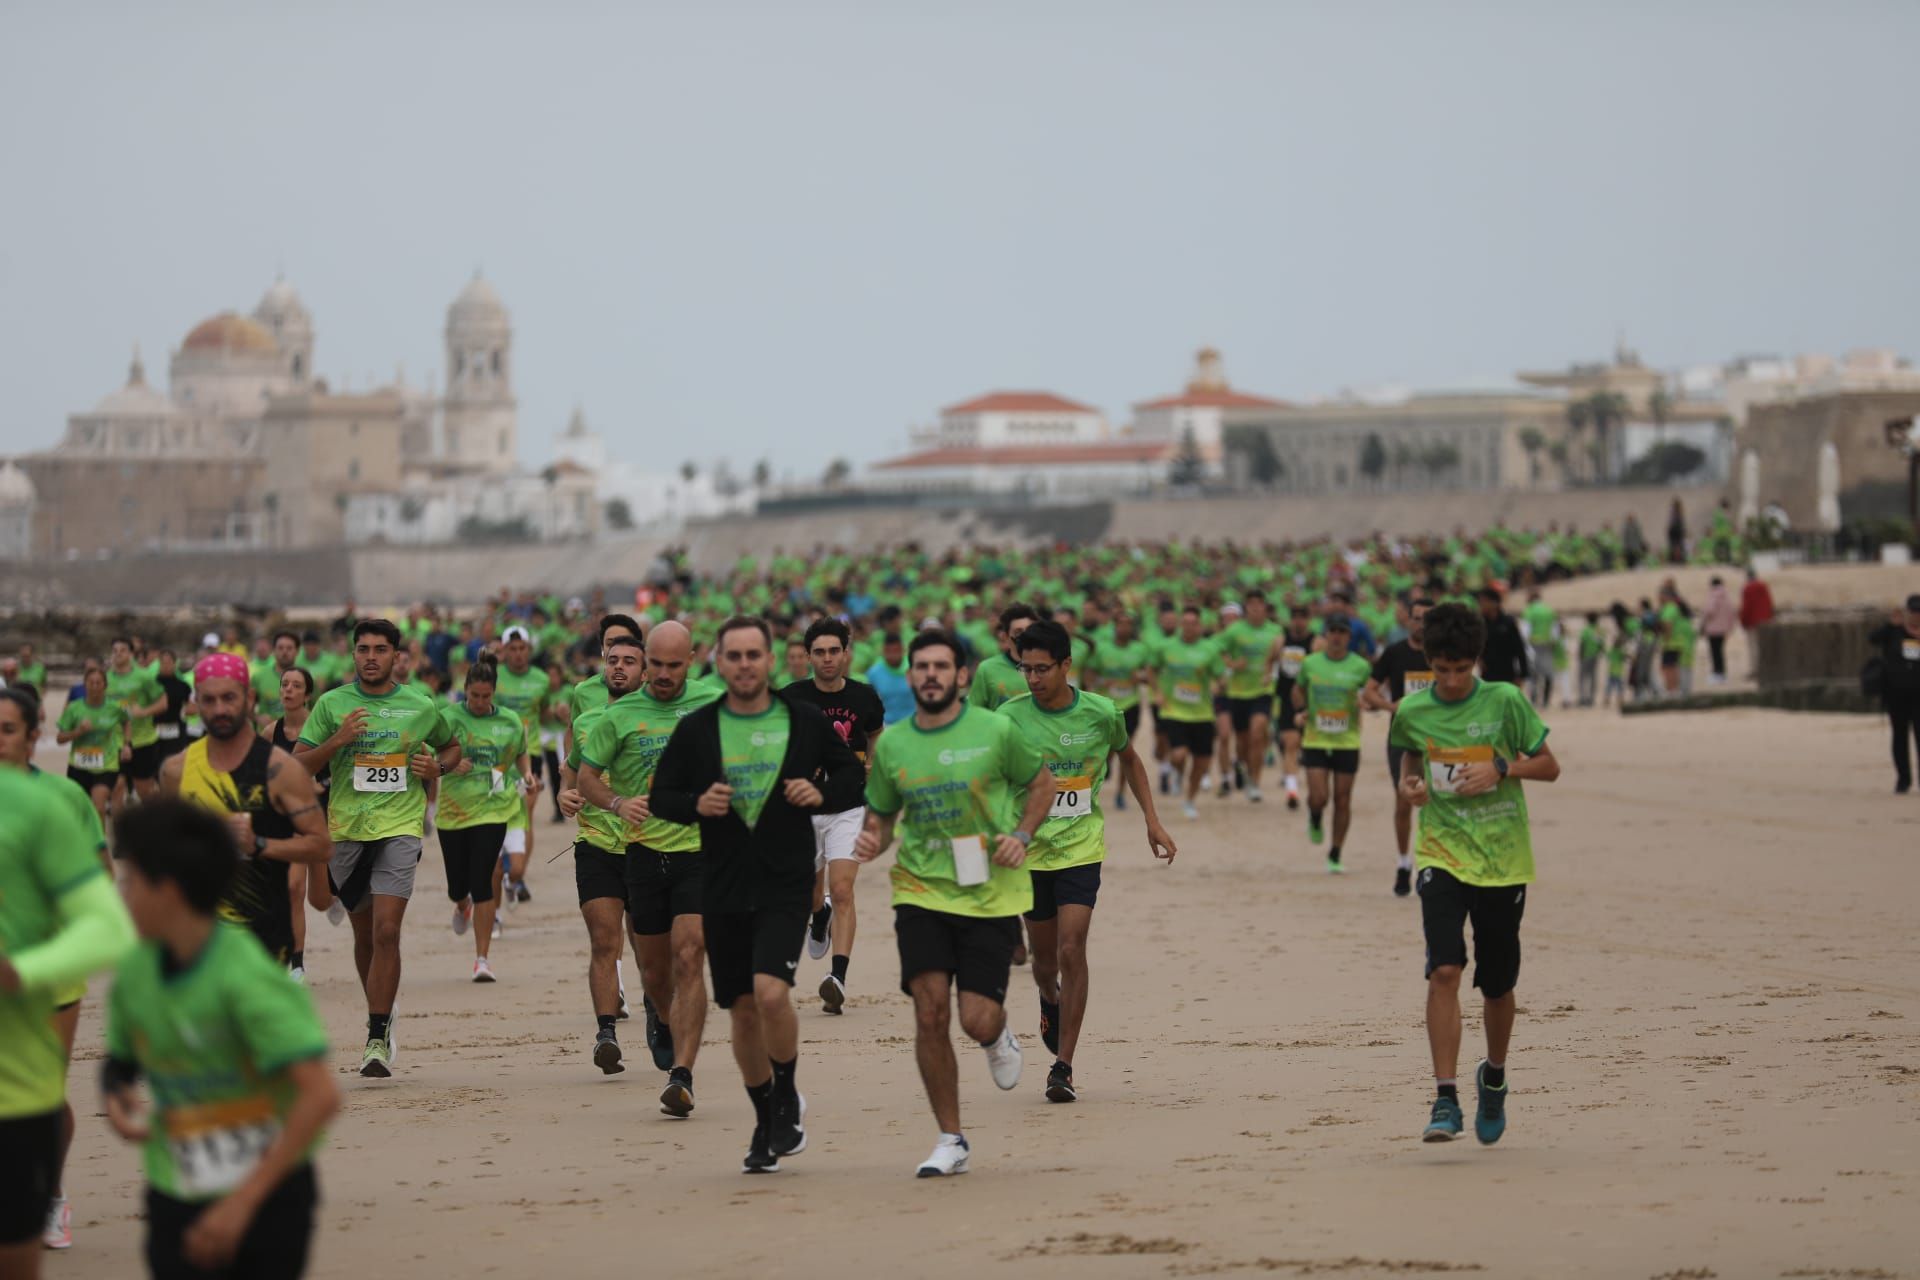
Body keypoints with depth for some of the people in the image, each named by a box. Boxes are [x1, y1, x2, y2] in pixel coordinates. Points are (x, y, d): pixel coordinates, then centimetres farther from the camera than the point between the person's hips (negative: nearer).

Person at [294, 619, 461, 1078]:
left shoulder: (421, 708, 6)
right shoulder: (332, 704, 4)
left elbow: (452, 748, 23)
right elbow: (299, 765, 1)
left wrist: (436, 767, 1)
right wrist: (338, 740, -15)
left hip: (399, 828, -2)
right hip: (348, 829, 2)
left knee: (386, 931, -15)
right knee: (364, 933, 13)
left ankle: (378, 1038, -15)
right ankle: (381, 1011, 37)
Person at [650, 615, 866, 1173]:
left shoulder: (805, 722, 1)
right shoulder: (696, 730, 2)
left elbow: (855, 779, 11)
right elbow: (660, 796, 7)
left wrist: (821, 794, -10)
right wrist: (696, 805, -13)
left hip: (786, 885, -2)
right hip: (723, 890, 3)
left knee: (771, 992, -21)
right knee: (743, 1011, 9)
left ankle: (788, 1098, 3)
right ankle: (766, 1123, 27)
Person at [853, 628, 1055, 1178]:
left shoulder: (996, 731, -4)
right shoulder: (891, 745, 3)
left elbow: (1043, 782, 11)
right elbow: (880, 817, 15)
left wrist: (1022, 835, -5)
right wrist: (870, 843, -7)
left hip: (991, 892, -2)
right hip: (921, 890, 2)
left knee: (977, 1022, -8)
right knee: (930, 1013, -10)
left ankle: (999, 1037, 33)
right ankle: (950, 1140, 4)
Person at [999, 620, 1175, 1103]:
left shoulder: (1101, 713, -4)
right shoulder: (1011, 716, -8)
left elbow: (1130, 761, 15)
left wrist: (1153, 821, 13)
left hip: (1081, 848, -1)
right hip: (1029, 849, 1)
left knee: (1071, 950, -14)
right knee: (1044, 955, 11)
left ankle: (1063, 1066, -10)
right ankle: (1051, 1001, 48)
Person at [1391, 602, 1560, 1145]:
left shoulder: (1505, 702, -6)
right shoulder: (1412, 711, 0)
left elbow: (1549, 767, 2)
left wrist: (1502, 768, -15)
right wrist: (1409, 781, 0)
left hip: (1503, 860, 0)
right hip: (1442, 856, 0)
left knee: (1498, 985, 10)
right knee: (1444, 971, -19)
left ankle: (1494, 1077, 38)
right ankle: (1445, 1100, -19)